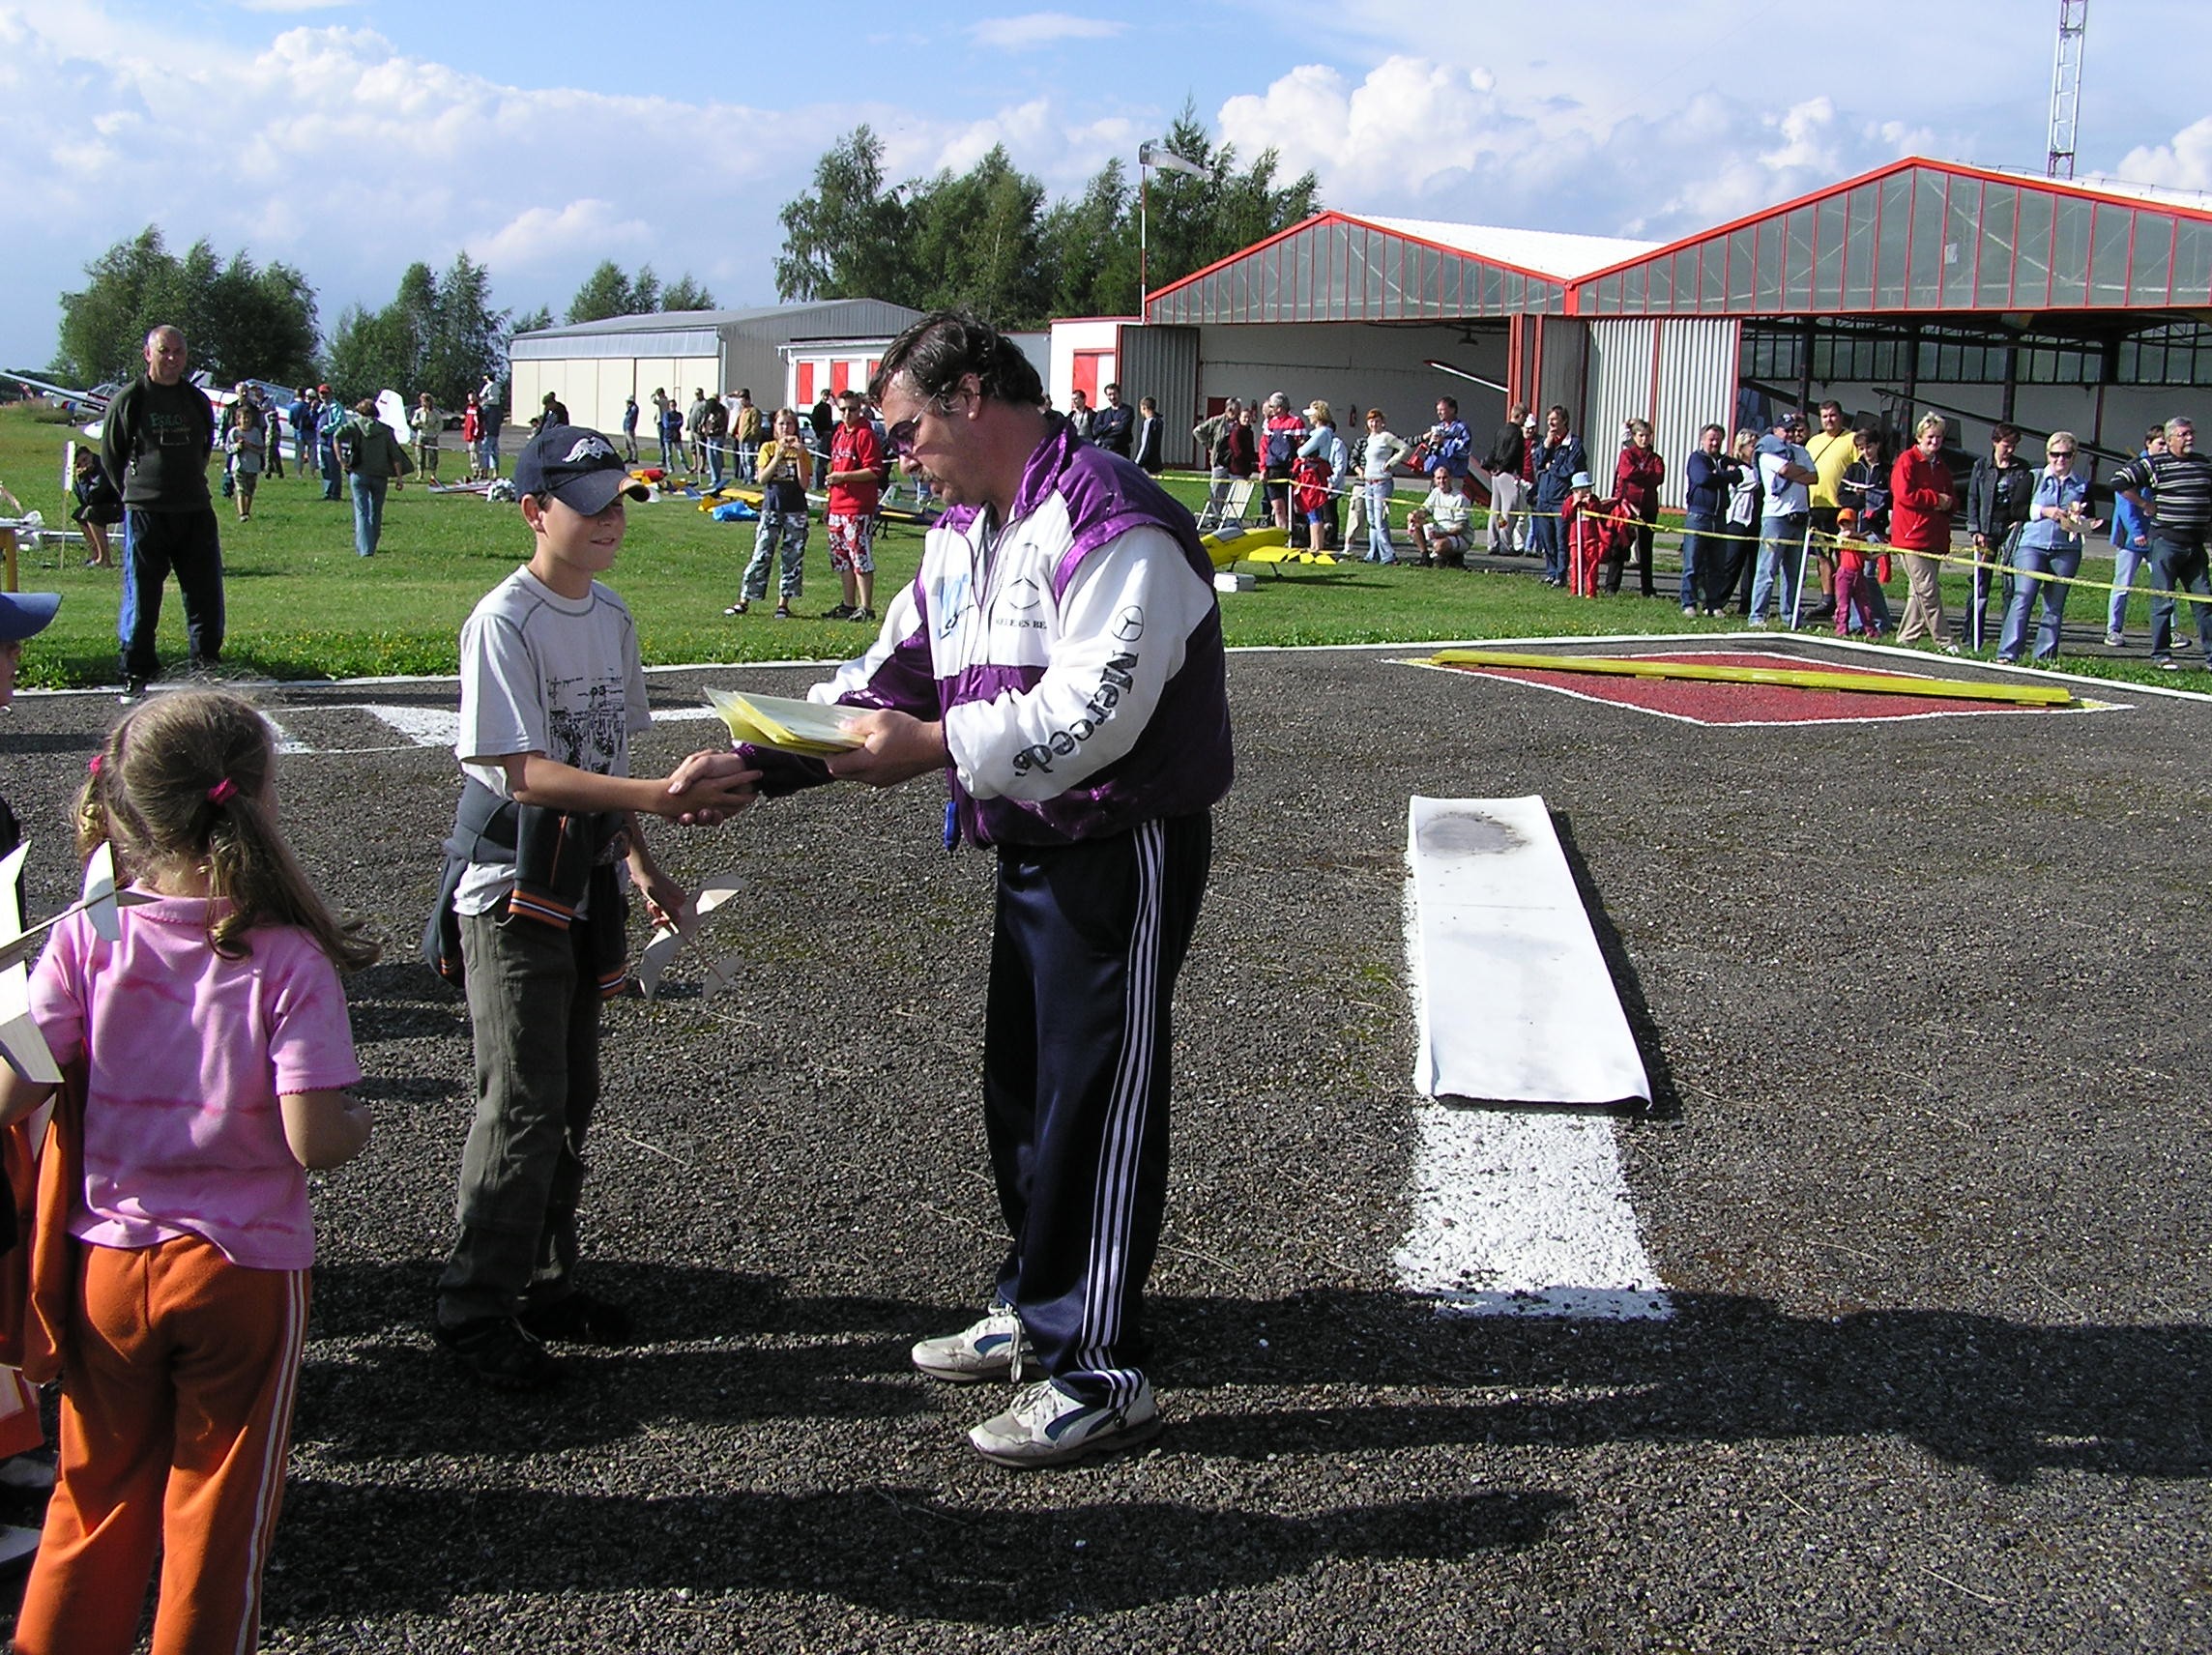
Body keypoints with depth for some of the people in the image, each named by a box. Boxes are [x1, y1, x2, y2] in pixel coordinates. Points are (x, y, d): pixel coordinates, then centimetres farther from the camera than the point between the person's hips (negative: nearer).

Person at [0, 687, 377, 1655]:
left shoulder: (84, 939, -11)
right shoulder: (288, 960, -19)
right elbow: (314, 1141, -22)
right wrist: (358, 1124, -1)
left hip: (108, 1262, 3)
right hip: (242, 1273, -3)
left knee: (99, 1493, 22)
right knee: (218, 1509, 16)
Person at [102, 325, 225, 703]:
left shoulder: (197, 400, 11)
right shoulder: (129, 400, -1)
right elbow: (110, 455, 6)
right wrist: (138, 490, 9)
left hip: (196, 512, 4)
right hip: (145, 512, -4)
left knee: (206, 595, 4)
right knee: (141, 599, -1)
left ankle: (207, 668, 13)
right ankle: (136, 675, 5)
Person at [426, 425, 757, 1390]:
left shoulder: (611, 616, 8)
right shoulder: (504, 620, -16)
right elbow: (524, 769, -24)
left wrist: (640, 863, 10)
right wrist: (658, 797, -32)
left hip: (584, 885, 8)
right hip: (510, 894, -8)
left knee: (573, 1096, 13)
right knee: (524, 1104, -7)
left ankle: (543, 1285, 26)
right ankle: (475, 1310, 6)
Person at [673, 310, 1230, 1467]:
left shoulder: (1108, 522, -19)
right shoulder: (962, 535, 13)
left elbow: (1094, 712, -28)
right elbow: (889, 678, 15)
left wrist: (931, 747, -27)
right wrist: (754, 762, 4)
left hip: (1125, 853, -10)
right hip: (1031, 848, 10)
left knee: (1094, 1100, -4)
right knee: (1022, 1085, 18)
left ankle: (1099, 1372, 7)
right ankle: (1037, 1309, 35)